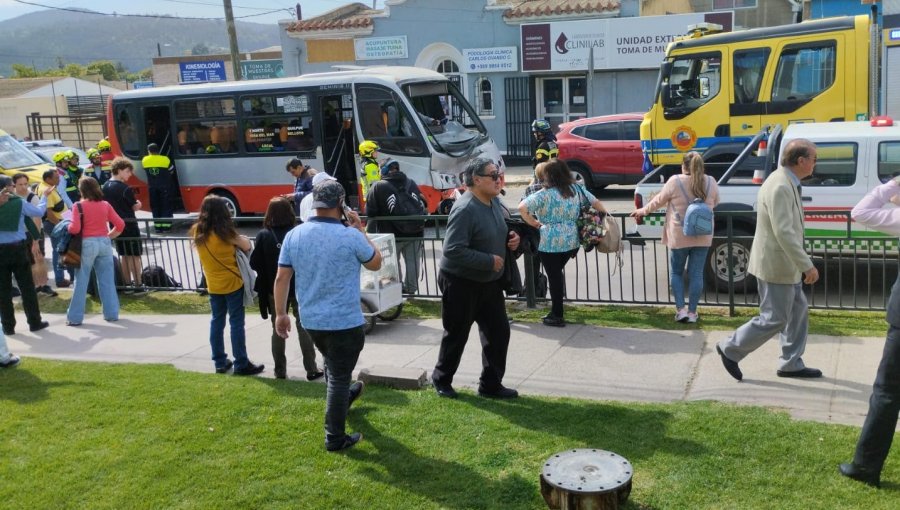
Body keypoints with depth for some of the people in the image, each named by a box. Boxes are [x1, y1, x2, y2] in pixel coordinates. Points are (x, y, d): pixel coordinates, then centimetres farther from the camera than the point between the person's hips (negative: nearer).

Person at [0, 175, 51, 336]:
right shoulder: (19, 203, -6)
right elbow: (39, 212, 4)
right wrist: (44, 196, 18)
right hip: (18, 248, -1)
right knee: (27, 287, 7)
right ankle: (35, 322, 12)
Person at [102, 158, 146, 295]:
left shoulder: (105, 186, 6)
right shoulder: (125, 188, -18)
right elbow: (136, 207, -11)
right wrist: (138, 203, 9)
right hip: (129, 225, -7)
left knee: (125, 256, 15)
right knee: (135, 256, 0)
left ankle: (127, 285, 19)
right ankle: (138, 286, 2)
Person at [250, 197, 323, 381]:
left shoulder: (263, 236, -9)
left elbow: (255, 264, -8)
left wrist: (269, 268, 9)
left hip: (274, 290, 1)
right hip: (299, 288, -1)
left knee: (278, 329, 13)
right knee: (304, 328, 9)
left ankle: (280, 370, 17)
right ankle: (311, 369, 12)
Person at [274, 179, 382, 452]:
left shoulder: (294, 235, -4)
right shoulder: (351, 236, -17)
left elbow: (282, 278, 0)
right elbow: (376, 263, 0)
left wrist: (280, 313, 10)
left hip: (311, 320, 6)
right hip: (345, 321, -5)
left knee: (332, 365, 30)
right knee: (339, 376, 6)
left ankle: (341, 397, 56)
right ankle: (335, 437, 14)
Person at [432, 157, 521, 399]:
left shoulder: (495, 201, 3)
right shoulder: (465, 209, -25)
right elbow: (453, 250, -31)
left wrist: (510, 238, -3)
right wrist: (489, 261, -25)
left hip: (489, 281, 8)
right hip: (460, 282, -8)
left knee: (498, 332, 10)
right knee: (457, 334, 9)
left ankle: (491, 384, 23)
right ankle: (441, 379, 31)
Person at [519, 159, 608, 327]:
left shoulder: (545, 194, -12)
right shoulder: (577, 189, 3)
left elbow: (522, 208, -19)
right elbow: (596, 203, 10)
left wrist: (533, 223, -6)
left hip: (550, 243, -6)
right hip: (571, 241, 6)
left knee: (554, 276, 4)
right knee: (558, 273, 21)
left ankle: (557, 316, 11)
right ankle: (556, 310, 25)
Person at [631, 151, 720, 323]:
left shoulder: (675, 182, -11)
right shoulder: (711, 183, -1)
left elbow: (658, 200, 1)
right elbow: (714, 203, 16)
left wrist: (643, 211, 17)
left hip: (679, 237, -2)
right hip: (702, 237, 3)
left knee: (676, 273, 13)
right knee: (696, 274, 7)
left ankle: (681, 310, 6)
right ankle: (692, 312, 10)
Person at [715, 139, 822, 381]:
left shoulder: (785, 183, 10)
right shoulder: (780, 187, -24)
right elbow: (784, 233, -29)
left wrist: (801, 264, 22)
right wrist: (808, 266, -25)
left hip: (785, 265, 10)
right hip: (776, 266, -10)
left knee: (798, 312, 15)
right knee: (774, 319, -1)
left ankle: (791, 364, 24)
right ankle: (730, 350, 12)